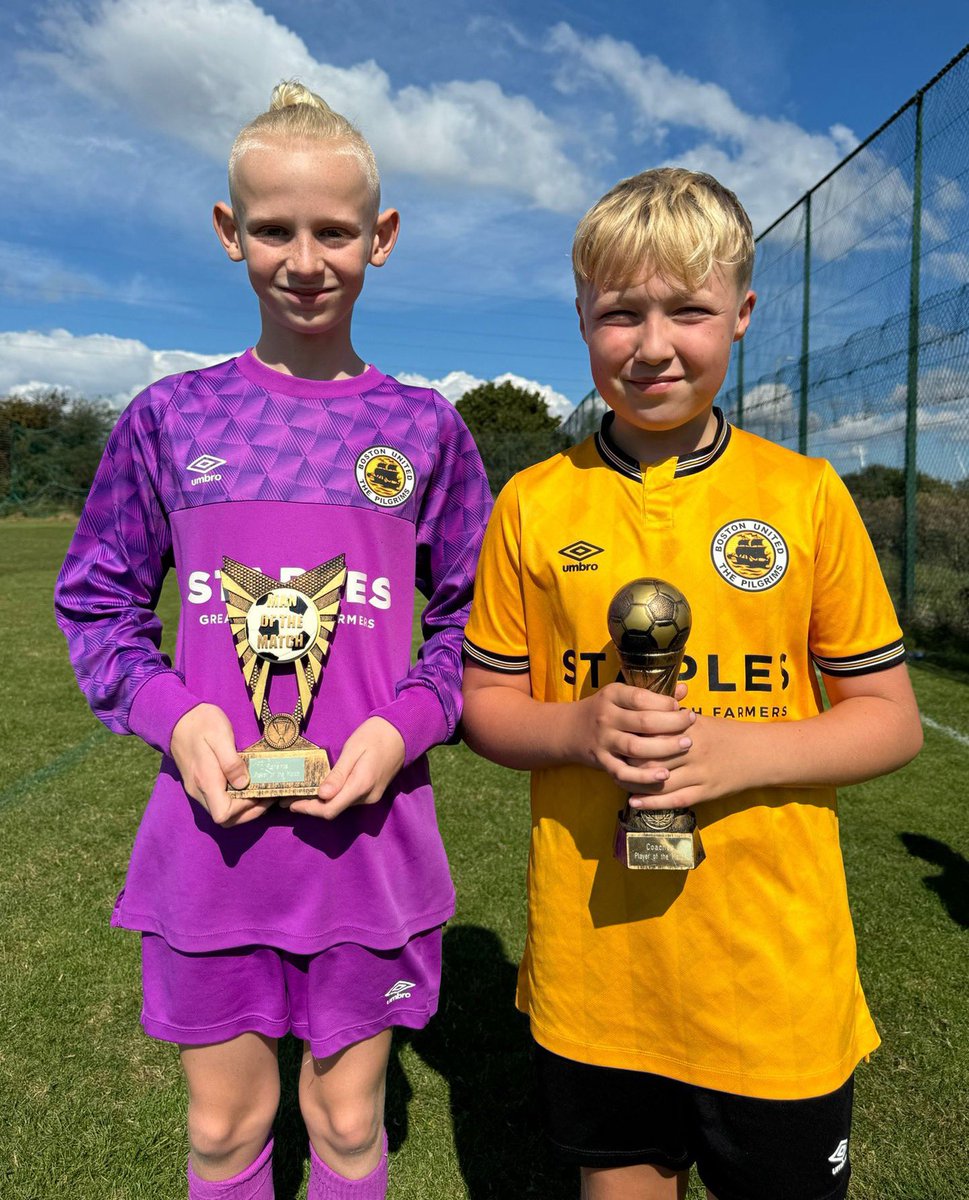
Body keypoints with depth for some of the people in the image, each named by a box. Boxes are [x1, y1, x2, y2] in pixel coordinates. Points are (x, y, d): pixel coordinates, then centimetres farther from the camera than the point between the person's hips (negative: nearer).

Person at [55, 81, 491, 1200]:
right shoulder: (170, 417, 0)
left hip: (367, 833, 0)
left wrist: (406, 725, -11)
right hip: (210, 828, 1)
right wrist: (171, 713, -10)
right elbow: (94, 600, 7)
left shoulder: (424, 428, 0)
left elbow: (475, 617, 5)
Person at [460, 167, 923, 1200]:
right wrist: (580, 728, -19)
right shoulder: (533, 504, -3)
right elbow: (484, 705, 3)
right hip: (591, 962, 1)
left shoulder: (807, 497, -5)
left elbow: (891, 720, -2)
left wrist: (740, 749, -19)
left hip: (775, 977, 0)